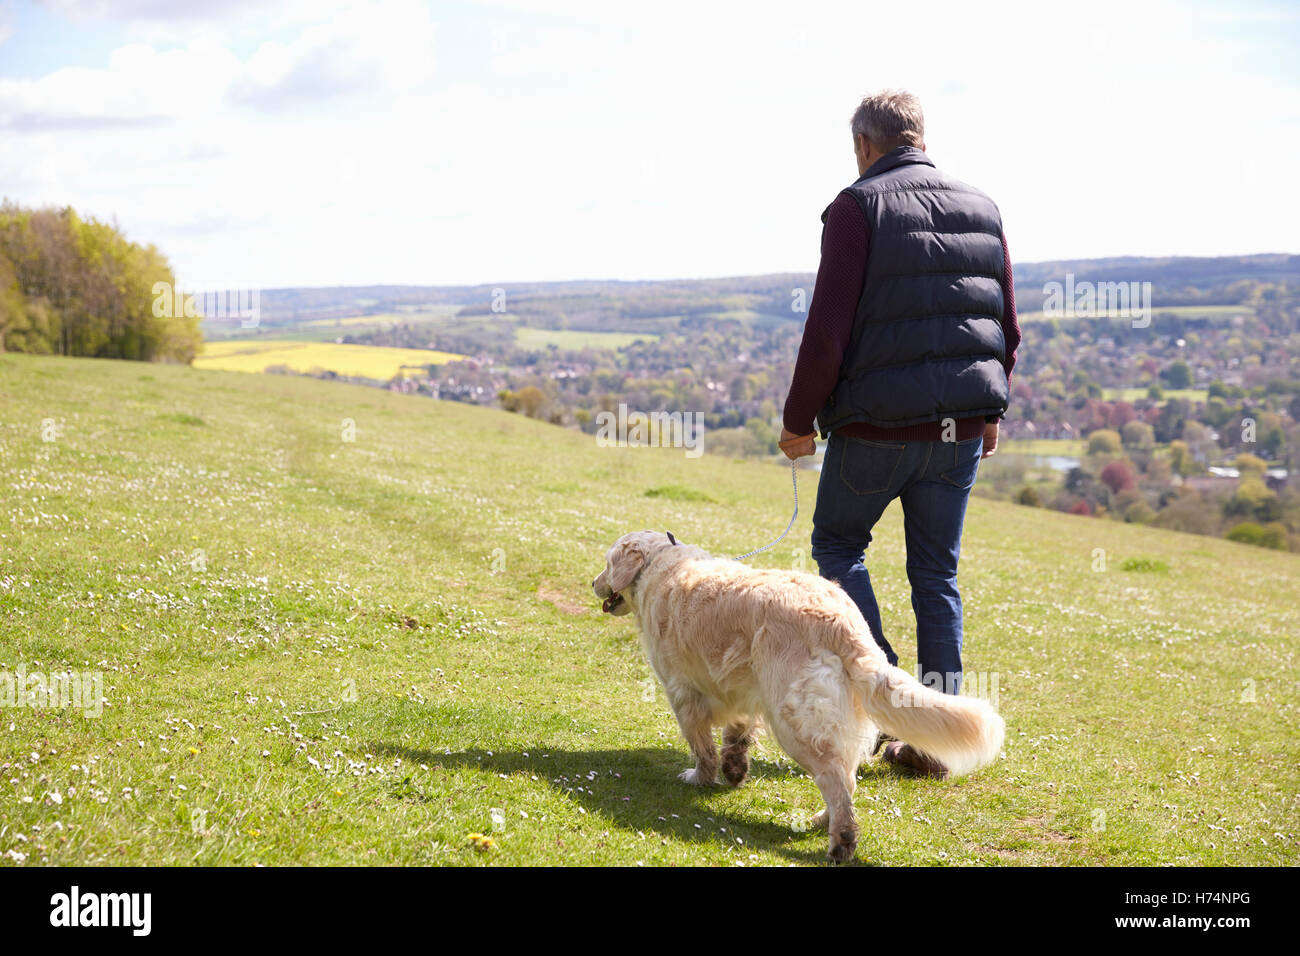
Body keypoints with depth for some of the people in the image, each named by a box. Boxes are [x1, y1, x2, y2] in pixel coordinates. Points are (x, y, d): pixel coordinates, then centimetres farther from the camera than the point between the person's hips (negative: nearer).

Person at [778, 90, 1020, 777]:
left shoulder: (858, 209, -8)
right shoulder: (982, 210, 10)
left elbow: (827, 330, -13)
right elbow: (1008, 328, 12)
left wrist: (799, 419, -3)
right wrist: (989, 410, 24)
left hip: (878, 426, -5)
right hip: (962, 429, 5)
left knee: (838, 542, 16)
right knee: (937, 573, 12)